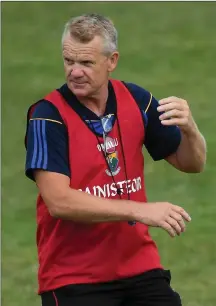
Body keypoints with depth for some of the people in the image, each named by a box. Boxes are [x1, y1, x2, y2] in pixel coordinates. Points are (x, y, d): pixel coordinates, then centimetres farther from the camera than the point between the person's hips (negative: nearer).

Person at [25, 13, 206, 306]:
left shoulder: (136, 100, 2)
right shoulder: (48, 115, -12)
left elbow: (191, 163, 11)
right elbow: (58, 201, -21)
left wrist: (189, 128, -12)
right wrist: (139, 210, -25)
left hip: (140, 268, 4)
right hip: (72, 279, -4)